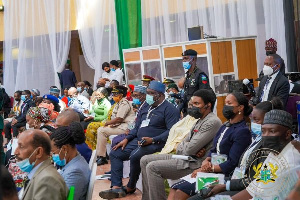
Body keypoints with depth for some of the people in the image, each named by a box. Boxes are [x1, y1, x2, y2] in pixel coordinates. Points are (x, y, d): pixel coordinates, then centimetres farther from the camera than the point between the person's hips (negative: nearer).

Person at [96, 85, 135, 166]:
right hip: (120, 126, 11)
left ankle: (102, 157, -11)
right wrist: (110, 123, 1)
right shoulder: (118, 103, 18)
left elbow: (119, 119, -20)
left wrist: (108, 123, -7)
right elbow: (115, 118, 22)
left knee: (102, 131, -15)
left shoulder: (124, 103, -15)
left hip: (125, 127, -11)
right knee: (100, 129, 9)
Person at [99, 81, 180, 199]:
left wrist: (153, 140, -25)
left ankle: (130, 187, -11)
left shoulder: (169, 109, -6)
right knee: (114, 154, -2)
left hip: (155, 143, -9)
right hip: (138, 140, 9)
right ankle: (116, 188, -12)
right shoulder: (146, 107, 21)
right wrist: (127, 139, 8)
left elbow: (171, 131, -17)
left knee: (134, 156, -33)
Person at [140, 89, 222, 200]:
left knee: (153, 167, -22)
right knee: (145, 160, 7)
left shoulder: (213, 122, -16)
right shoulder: (200, 120, 16)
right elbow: (179, 147, 15)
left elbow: (190, 149, -21)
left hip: (194, 164, -10)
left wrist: (180, 146, 2)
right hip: (184, 157, 10)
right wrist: (182, 147, -9)